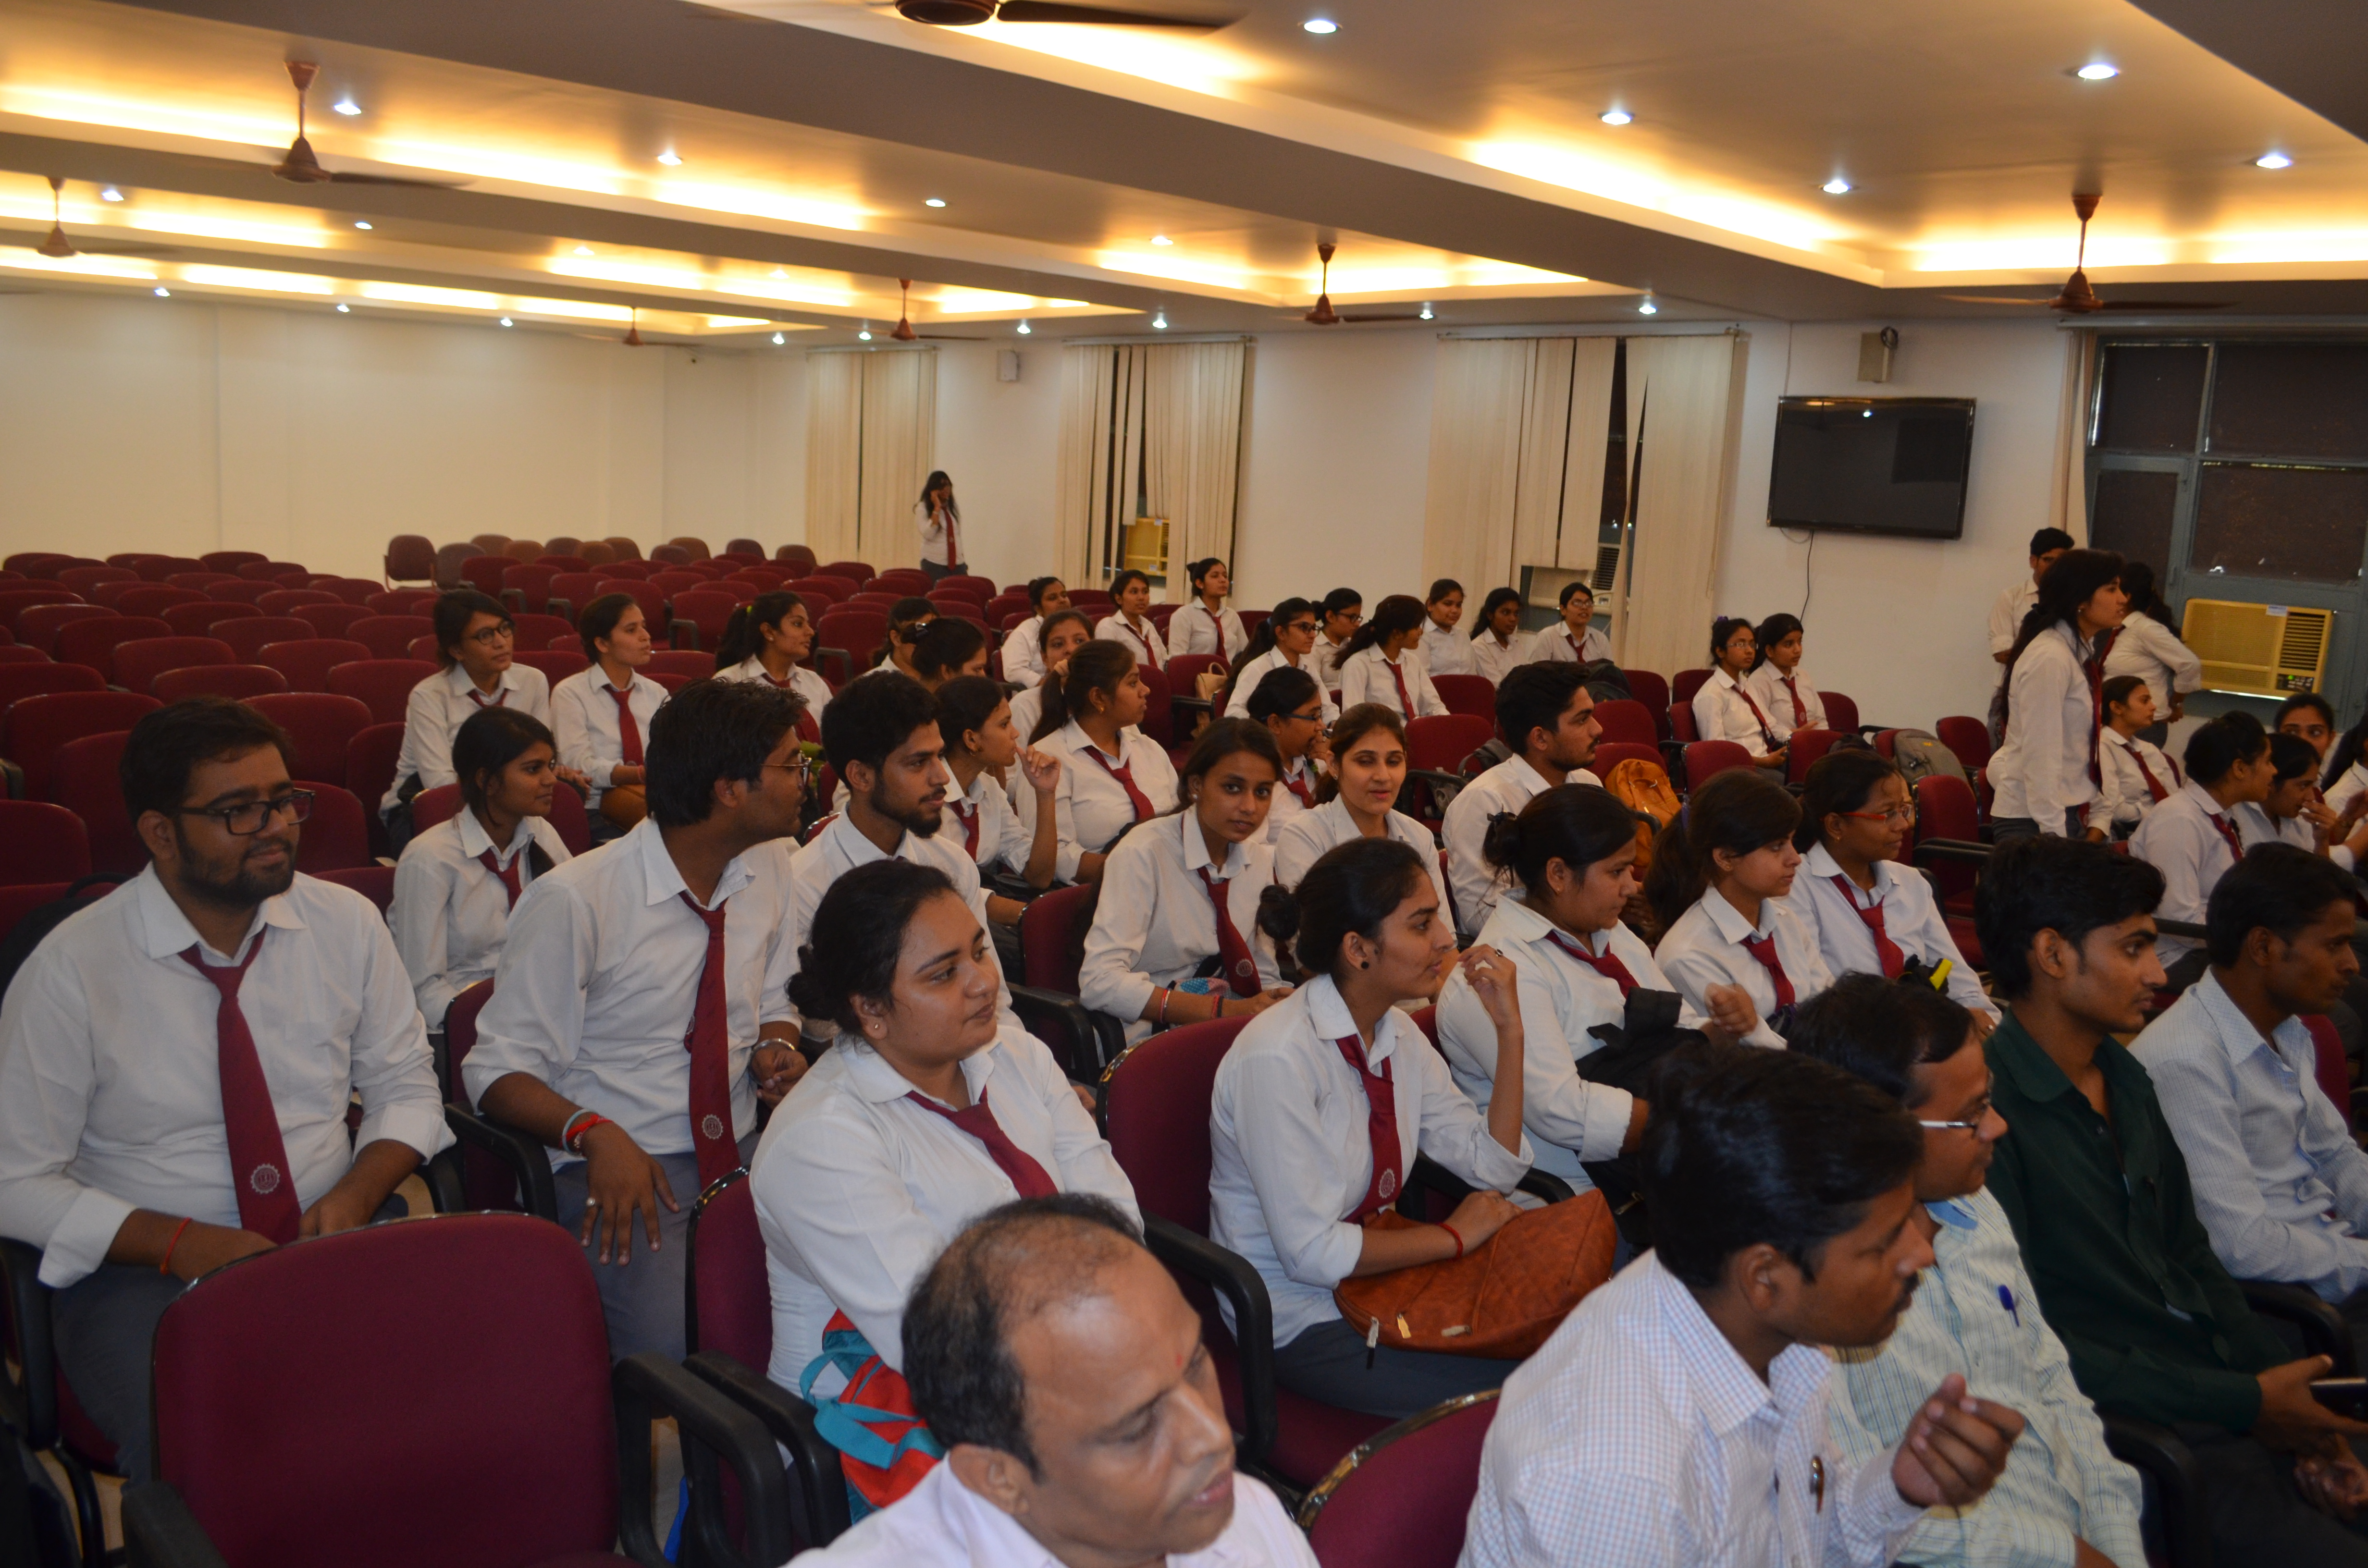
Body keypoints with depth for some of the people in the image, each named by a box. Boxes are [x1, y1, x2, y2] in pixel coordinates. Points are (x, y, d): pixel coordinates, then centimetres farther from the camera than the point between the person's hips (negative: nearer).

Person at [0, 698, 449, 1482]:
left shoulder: (348, 924, 1)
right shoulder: (71, 970, -7)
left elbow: (405, 1087, 9)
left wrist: (354, 1197, -10)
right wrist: (181, 1244, -16)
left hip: (335, 1237, 3)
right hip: (148, 1267, -2)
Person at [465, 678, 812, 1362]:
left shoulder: (764, 872, 6)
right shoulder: (573, 902, -13)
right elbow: (497, 1071, -9)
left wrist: (777, 1048, -1)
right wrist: (594, 1132, -26)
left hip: (748, 1152, 6)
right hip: (622, 1172, -5)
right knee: (670, 1350, -31)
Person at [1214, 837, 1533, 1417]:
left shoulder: (1398, 1034, 2)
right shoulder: (1278, 1059, -25)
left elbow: (1495, 1167, 3)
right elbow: (1312, 1252, -24)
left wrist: (1509, 1027, -5)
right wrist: (1454, 1236, -12)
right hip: (1300, 1322, -8)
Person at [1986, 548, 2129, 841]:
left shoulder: (2081, 653, 11)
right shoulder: (2049, 658, -16)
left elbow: (2087, 749, 12)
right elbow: (2039, 758, -19)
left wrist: (2097, 823, 7)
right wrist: (2056, 840, -19)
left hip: (2069, 814, 8)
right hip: (2032, 821, -8)